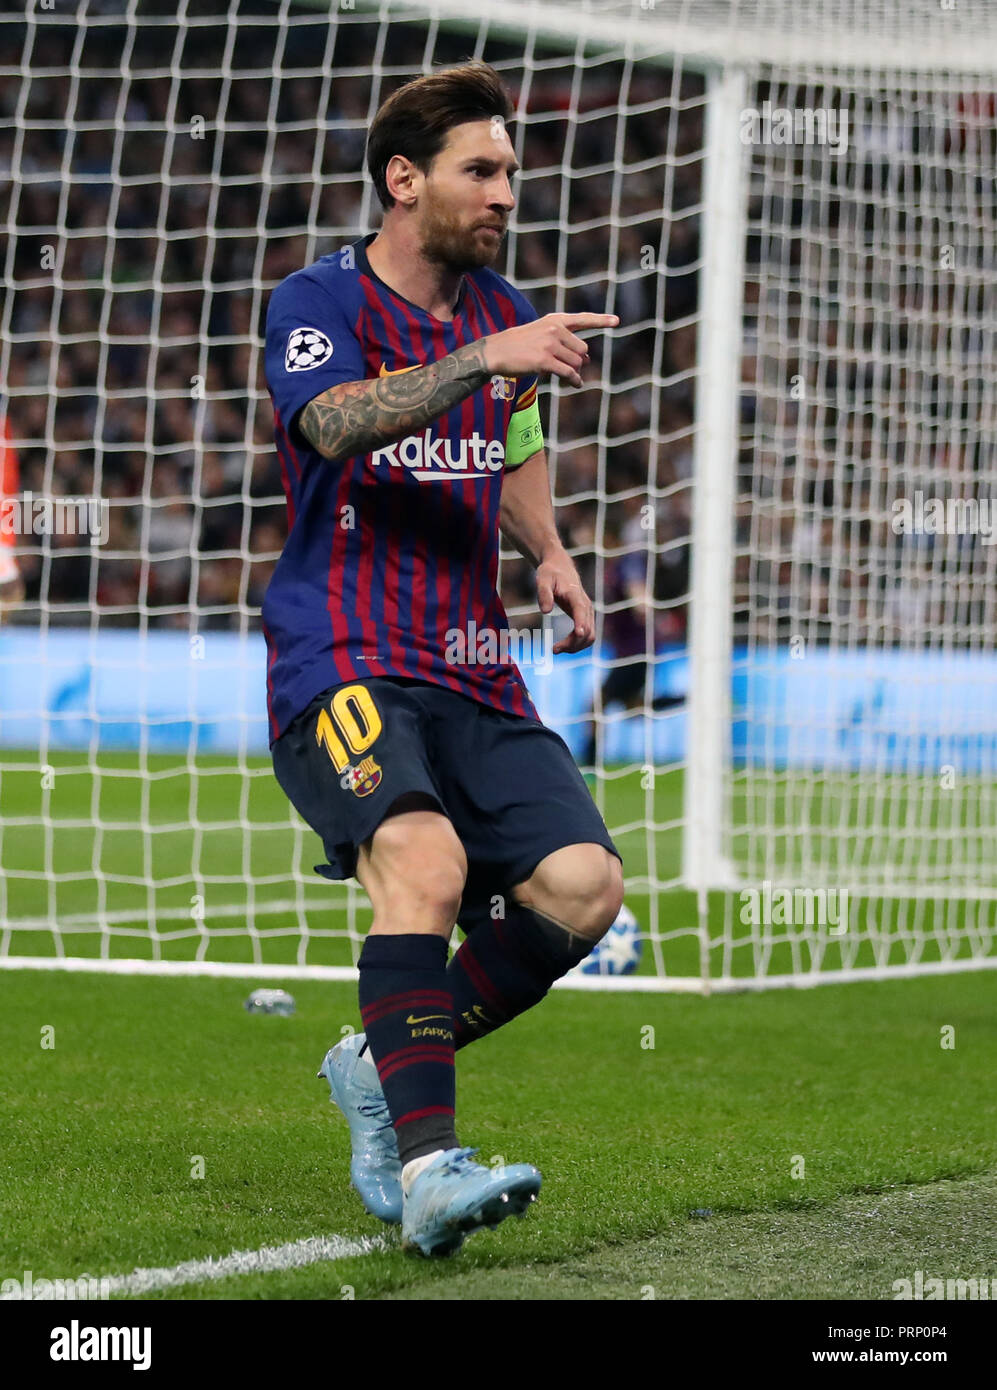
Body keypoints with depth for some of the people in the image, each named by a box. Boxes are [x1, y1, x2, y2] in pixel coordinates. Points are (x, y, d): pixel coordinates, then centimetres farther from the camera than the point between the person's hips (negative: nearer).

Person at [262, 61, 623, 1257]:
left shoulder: (501, 312, 16)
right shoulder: (318, 302, -3)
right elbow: (339, 423, -25)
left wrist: (547, 552, 13)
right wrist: (481, 359, -36)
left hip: (473, 677, 6)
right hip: (339, 667, -6)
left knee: (583, 888, -13)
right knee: (425, 858, -32)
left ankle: (382, 1068, 8)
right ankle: (426, 1169, -35)